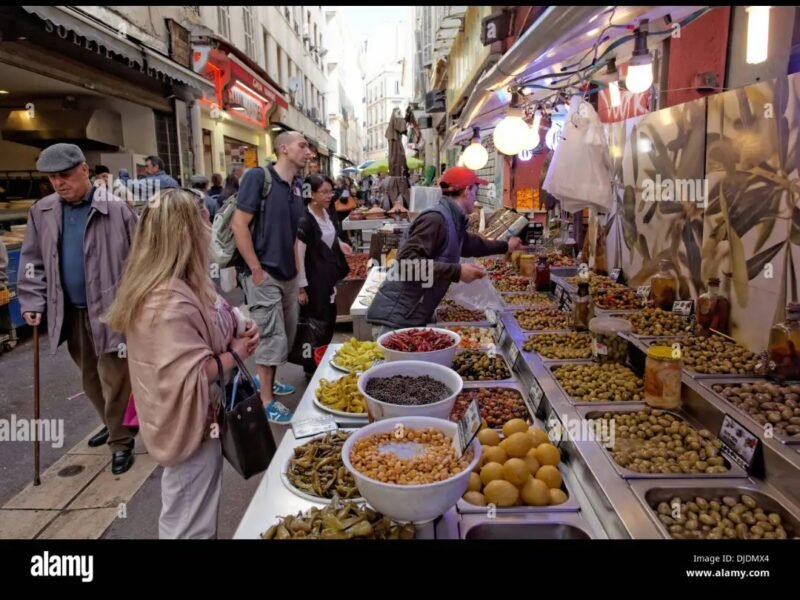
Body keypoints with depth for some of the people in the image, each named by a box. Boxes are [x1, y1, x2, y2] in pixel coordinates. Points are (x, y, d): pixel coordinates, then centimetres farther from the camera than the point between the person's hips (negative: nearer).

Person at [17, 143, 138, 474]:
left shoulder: (115, 208, -11)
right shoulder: (42, 212, 5)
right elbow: (32, 262, 11)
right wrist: (33, 302, 2)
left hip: (111, 308, -6)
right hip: (71, 312, 6)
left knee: (114, 380, 2)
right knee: (90, 378, 20)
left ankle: (121, 442, 18)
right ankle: (113, 424, 42)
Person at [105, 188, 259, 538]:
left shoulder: (178, 288, 2)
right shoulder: (169, 304, -29)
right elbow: (188, 380, -30)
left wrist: (233, 335, -1)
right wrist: (235, 354, -18)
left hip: (199, 422, 10)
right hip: (190, 429, -10)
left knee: (192, 520, 27)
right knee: (190, 526, 9)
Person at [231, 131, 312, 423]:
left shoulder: (297, 186, 9)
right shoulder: (258, 177, -12)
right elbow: (239, 225, -16)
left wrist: (296, 268, 12)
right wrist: (256, 270, -17)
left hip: (289, 275, 8)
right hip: (265, 275, -8)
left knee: (286, 336, 16)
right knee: (272, 338, -2)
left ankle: (267, 384, 34)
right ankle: (266, 401, 12)